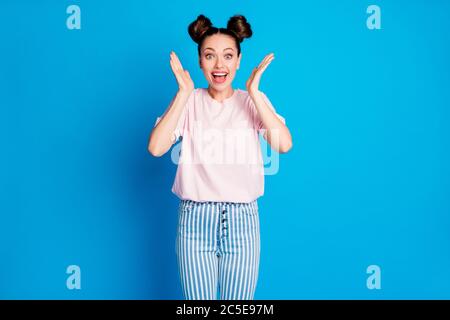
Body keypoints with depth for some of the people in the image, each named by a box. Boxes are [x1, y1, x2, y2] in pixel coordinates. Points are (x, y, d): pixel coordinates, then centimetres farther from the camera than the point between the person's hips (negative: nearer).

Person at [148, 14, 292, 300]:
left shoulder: (254, 101, 3)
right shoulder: (189, 101, 1)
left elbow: (284, 145, -14)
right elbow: (156, 148, -14)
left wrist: (254, 92, -16)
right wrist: (184, 94, -15)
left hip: (242, 219, 1)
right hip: (195, 219, 0)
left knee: (238, 301, 11)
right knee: (198, 300, 10)